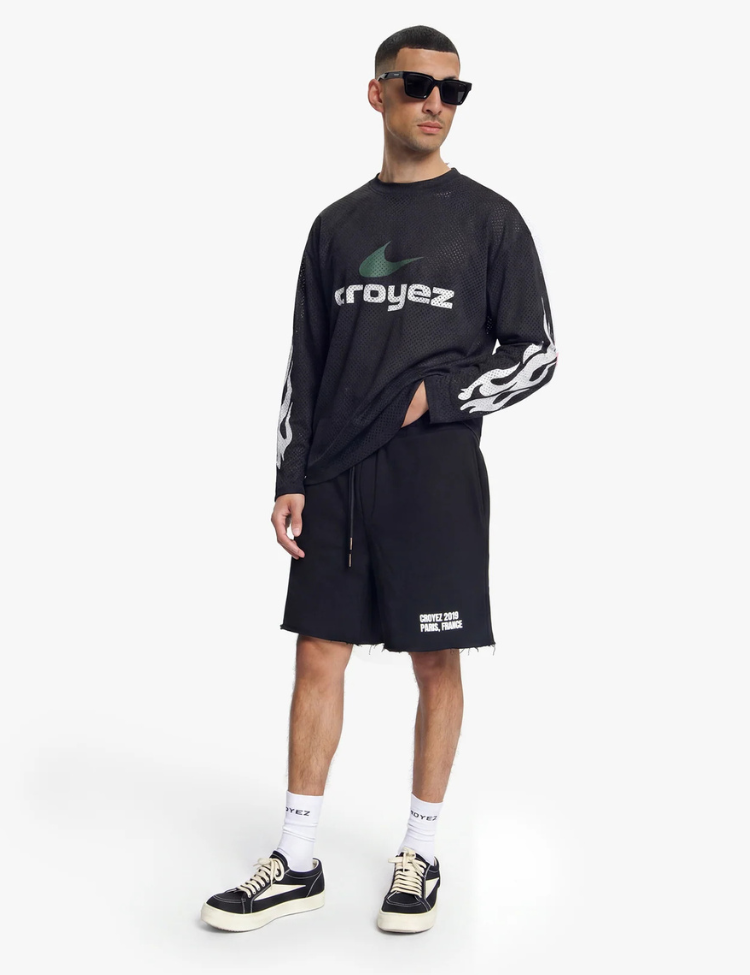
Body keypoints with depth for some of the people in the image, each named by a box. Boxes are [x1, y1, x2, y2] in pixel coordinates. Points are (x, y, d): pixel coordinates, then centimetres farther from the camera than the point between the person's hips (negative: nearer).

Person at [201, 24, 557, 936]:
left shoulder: (488, 219, 2)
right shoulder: (337, 225, 11)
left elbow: (535, 352, 1)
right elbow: (304, 364, 12)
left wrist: (436, 398, -11)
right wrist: (290, 477, 5)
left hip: (438, 475, -3)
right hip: (333, 477, 3)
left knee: (436, 663, 4)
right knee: (318, 655, 4)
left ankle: (420, 853, 18)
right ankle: (296, 863, 13)